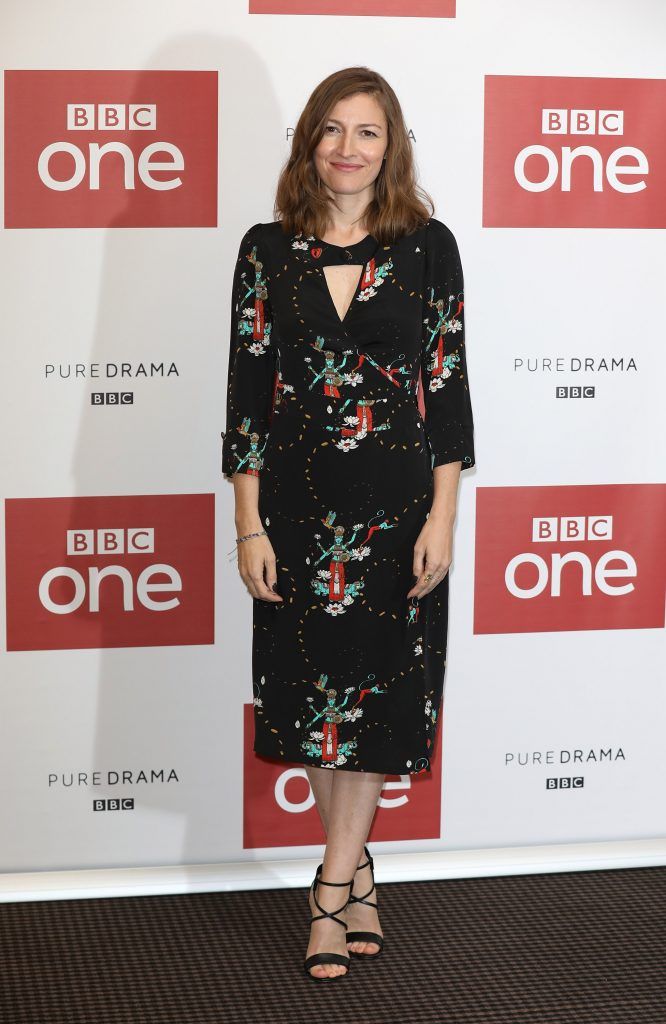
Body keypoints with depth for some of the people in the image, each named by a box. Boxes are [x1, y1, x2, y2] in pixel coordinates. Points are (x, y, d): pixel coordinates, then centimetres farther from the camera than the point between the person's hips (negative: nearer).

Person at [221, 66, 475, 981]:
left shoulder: (427, 246, 0)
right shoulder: (268, 249, 3)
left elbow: (447, 381, 0)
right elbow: (248, 387, 2)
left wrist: (443, 517, -7)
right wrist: (249, 523, -2)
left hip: (396, 499, -1)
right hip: (298, 497, 1)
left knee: (379, 685, -1)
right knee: (313, 683, 6)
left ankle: (332, 885, 8)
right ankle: (356, 874, 22)